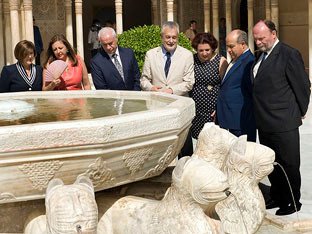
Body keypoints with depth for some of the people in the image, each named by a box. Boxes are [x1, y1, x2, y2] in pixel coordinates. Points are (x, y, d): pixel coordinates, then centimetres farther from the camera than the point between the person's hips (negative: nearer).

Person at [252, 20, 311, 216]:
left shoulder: (289, 54, -13)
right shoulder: (261, 56, 11)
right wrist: (260, 116, 12)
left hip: (283, 123, -8)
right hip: (265, 123, 8)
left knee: (288, 165, 5)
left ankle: (292, 202, 19)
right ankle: (277, 197, 32)